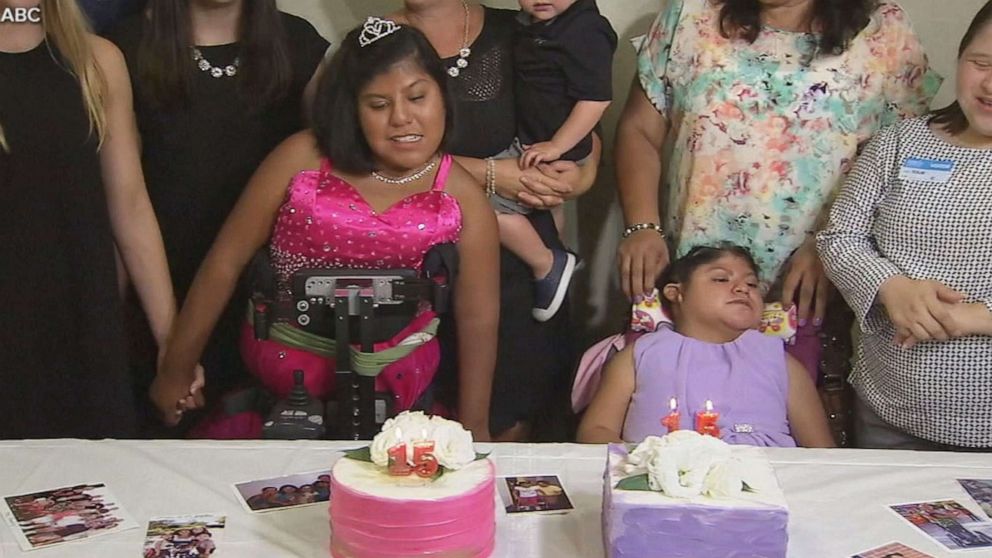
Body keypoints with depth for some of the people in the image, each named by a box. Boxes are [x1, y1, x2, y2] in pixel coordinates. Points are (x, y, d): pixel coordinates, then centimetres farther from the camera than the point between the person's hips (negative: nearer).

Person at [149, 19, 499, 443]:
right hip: (278, 385, 0)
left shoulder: (463, 198, 1)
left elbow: (478, 317, 5)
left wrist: (473, 428, 4)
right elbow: (226, 261, 3)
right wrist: (176, 369, 7)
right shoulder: (303, 158, -2)